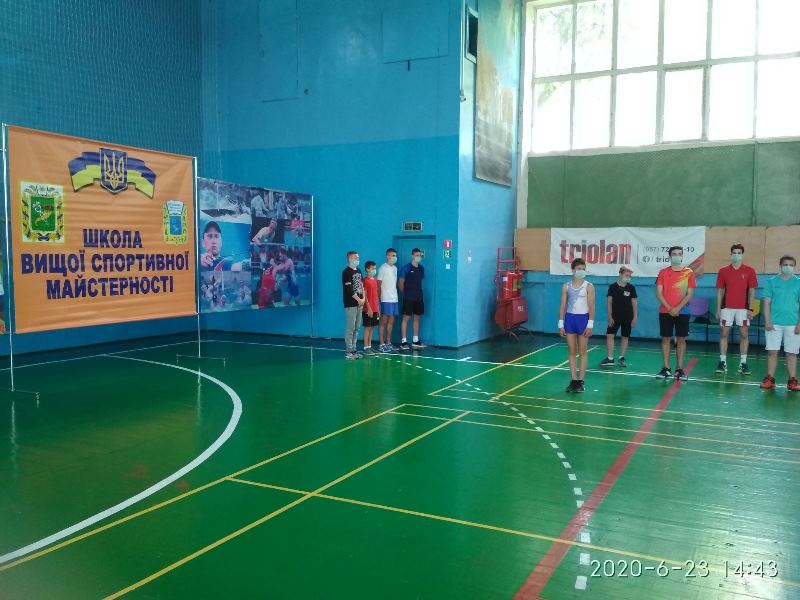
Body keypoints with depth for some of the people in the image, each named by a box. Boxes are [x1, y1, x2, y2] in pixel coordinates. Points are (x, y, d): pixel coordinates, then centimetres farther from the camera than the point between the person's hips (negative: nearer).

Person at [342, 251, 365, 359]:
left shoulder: (358, 271, 16)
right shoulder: (346, 272, -9)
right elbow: (349, 289, -15)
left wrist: (363, 298, 2)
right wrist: (358, 300, -11)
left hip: (359, 303, 8)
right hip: (351, 304, -8)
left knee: (356, 328, 10)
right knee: (350, 328, -7)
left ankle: (354, 349, 17)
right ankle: (348, 351, -4)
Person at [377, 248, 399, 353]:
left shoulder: (395, 268, 15)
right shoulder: (383, 268, -8)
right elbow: (378, 284, -9)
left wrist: (395, 295, 14)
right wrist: (380, 298, -12)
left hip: (395, 299, 7)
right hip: (386, 300, -7)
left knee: (391, 321, 10)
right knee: (384, 321, -3)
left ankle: (388, 343, 17)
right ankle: (381, 344, 1)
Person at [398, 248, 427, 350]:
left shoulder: (421, 268, 10)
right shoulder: (406, 268, -7)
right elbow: (401, 283, -3)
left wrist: (418, 292, 9)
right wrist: (405, 293, 3)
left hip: (419, 297, 6)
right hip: (408, 298, -6)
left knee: (417, 317, 10)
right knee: (406, 318, -3)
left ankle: (415, 341, 18)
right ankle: (404, 341, 0)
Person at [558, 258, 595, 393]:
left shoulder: (588, 286, -3)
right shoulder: (566, 286, 5)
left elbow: (591, 306, -6)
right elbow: (563, 306, 6)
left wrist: (590, 325, -13)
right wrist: (561, 324, 1)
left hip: (583, 318, -3)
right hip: (570, 318, 3)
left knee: (583, 352, 2)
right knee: (571, 352, 5)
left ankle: (581, 381, 5)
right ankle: (574, 380, 11)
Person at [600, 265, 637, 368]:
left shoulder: (631, 288, 0)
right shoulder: (613, 286, -3)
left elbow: (634, 303, 3)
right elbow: (609, 302, -1)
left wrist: (635, 317, -2)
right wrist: (609, 316, -6)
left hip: (627, 317, 1)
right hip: (615, 317, -1)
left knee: (625, 337, 7)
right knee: (610, 335, -5)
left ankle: (622, 358, 19)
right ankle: (610, 358, 1)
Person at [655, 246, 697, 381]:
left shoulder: (689, 272, 3)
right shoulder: (663, 272, 4)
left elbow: (690, 294, -2)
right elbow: (658, 293, -1)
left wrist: (678, 308, -12)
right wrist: (669, 308, -10)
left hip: (682, 312, 0)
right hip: (665, 312, 0)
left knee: (681, 339, 2)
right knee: (666, 338, 2)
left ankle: (679, 369, 6)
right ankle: (666, 368, 8)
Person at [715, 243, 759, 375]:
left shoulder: (749, 271, 2)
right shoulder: (723, 271, 5)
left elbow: (751, 291, 1)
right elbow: (720, 291, 7)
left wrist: (750, 308, -6)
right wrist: (718, 309, 2)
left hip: (743, 308, -1)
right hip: (727, 307, 1)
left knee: (744, 334, 1)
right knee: (724, 334, 1)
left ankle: (743, 363, 6)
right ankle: (723, 362, 7)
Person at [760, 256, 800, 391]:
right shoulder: (772, 282, 4)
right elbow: (767, 302, 3)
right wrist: (767, 321, -5)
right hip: (774, 323, 0)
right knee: (772, 351, 1)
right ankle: (770, 379, 9)